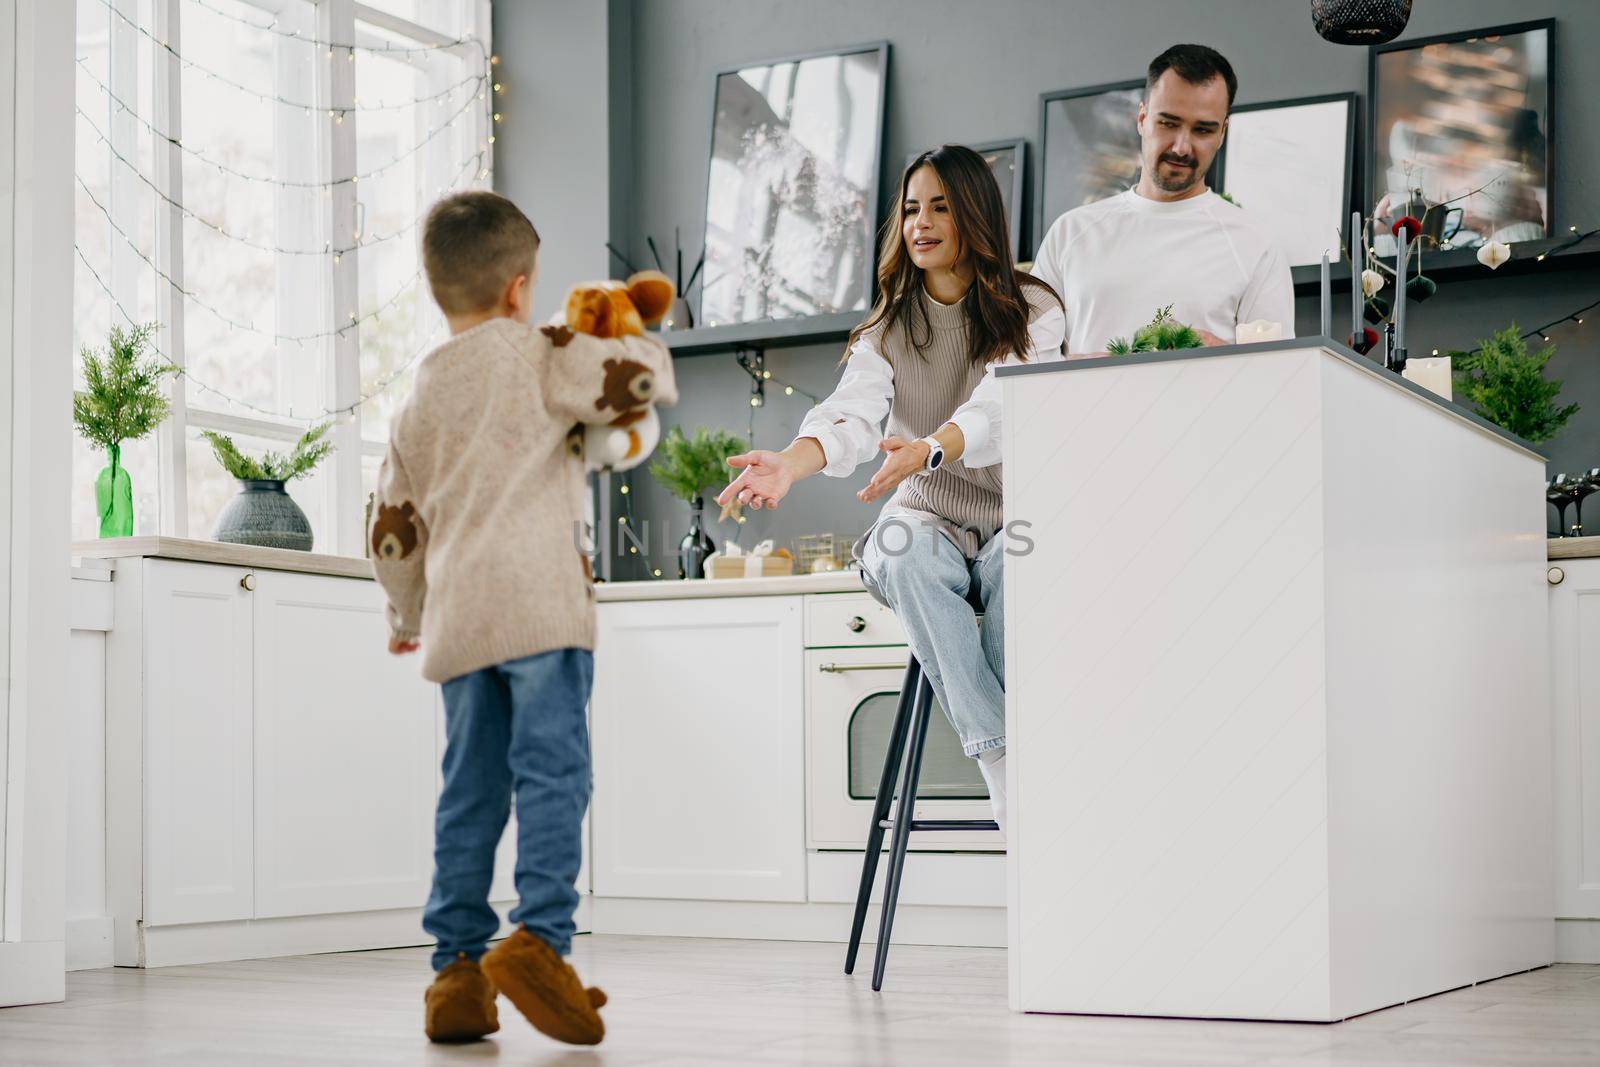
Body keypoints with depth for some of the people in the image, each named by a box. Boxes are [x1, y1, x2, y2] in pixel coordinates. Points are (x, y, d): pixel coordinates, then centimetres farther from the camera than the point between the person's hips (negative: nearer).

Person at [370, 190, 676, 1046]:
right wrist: (635, 346, 21)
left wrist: (404, 616, 40)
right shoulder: (536, 356, 3)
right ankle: (538, 938, -21)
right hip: (539, 601, -6)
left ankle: (456, 965, 9)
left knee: (471, 789, 9)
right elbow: (644, 376, -3)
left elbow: (393, 527, 26)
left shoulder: (418, 399, 20)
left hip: (457, 617, 6)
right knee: (552, 773, -8)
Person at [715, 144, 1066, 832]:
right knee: (906, 558, -34)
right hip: (929, 519, 2)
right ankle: (1004, 764, -35)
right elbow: (851, 413, -13)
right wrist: (790, 463, -36)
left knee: (1016, 563, -38)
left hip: (1016, 519, -2)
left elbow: (999, 408, -21)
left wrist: (927, 450, -43)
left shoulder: (1030, 310, -1)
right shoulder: (888, 329, 8)